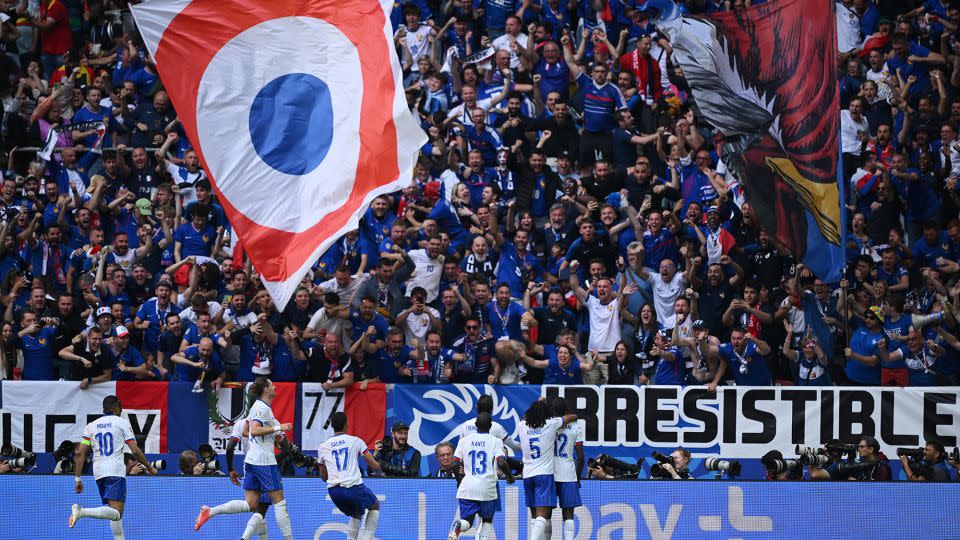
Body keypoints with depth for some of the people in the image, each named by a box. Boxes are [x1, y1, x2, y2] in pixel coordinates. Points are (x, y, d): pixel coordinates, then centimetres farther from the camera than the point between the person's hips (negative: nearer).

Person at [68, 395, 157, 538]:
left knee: (116, 513, 19)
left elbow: (80, 453, 8)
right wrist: (150, 468, 11)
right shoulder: (122, 423, 4)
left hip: (98, 473, 6)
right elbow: (135, 451, -2)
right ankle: (82, 511, -37)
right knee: (116, 513, -18)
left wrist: (78, 479, 12)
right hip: (116, 471, -6)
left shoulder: (91, 426, 14)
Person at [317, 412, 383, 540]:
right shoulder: (356, 441, 5)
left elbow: (324, 477, 21)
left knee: (356, 515, 28)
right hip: (354, 486, -3)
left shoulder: (322, 447, 13)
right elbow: (374, 466, 6)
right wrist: (378, 472, 30)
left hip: (334, 491, 3)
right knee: (375, 506, 25)